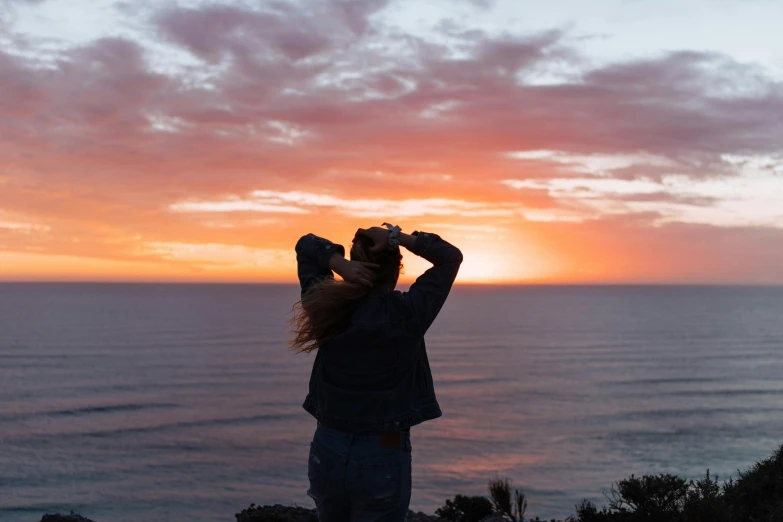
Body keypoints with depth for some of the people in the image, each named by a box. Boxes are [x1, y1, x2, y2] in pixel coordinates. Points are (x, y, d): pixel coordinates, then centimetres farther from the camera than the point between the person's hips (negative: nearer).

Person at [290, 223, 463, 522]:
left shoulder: (329, 308, -6)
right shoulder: (407, 315, -14)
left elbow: (306, 246, 9)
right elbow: (451, 257, -1)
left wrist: (338, 263, -11)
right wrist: (395, 236, -10)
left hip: (327, 451, 4)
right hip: (383, 458, -4)